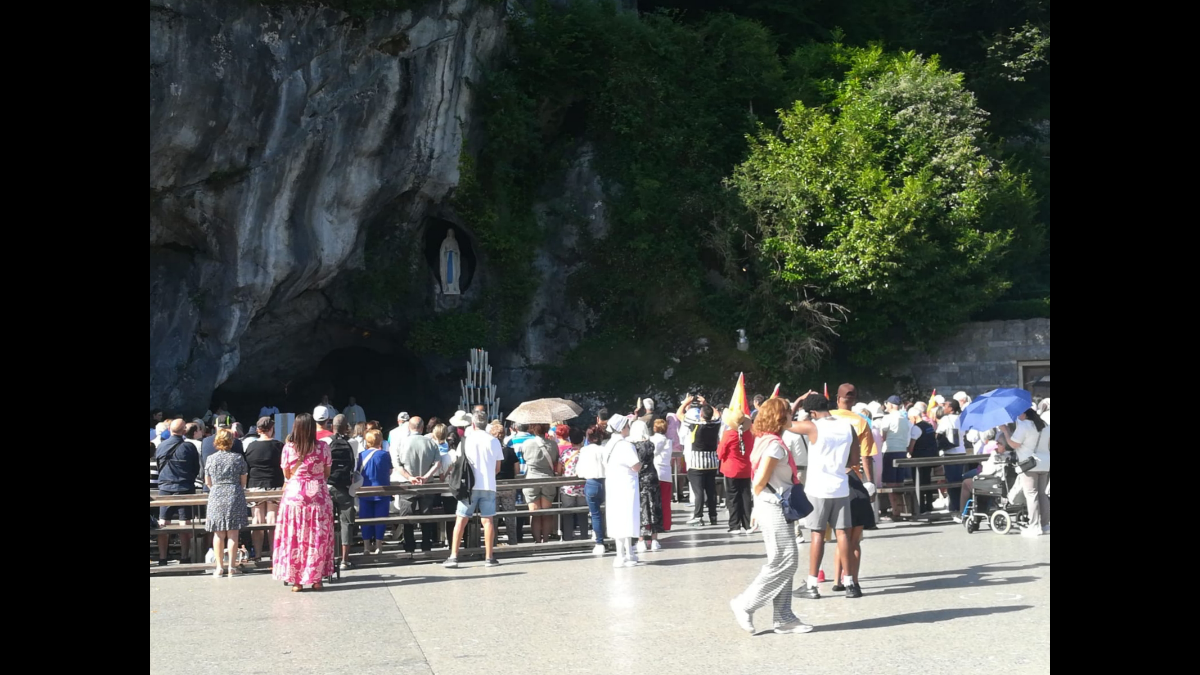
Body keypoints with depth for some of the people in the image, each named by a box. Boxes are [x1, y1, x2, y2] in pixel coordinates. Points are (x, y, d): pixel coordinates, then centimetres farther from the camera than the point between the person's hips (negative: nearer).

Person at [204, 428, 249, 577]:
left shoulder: (211, 459, 1)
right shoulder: (238, 458, -1)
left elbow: (207, 482, 9)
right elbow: (243, 481, 6)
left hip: (216, 498, 1)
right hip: (235, 497, -1)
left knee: (218, 534, 6)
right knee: (233, 534, 1)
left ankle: (219, 567, 8)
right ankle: (231, 567, 2)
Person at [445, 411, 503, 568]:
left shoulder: (467, 439, -2)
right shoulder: (493, 441, 2)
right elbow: (497, 468, 7)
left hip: (470, 486, -1)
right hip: (488, 486, 1)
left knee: (460, 520, 3)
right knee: (487, 520, 5)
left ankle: (453, 557, 0)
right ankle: (489, 558, 6)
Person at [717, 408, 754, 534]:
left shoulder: (728, 435, -15)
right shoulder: (749, 434, -3)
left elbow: (721, 454, -7)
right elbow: (752, 452, 8)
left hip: (731, 470, -3)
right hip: (746, 471, 4)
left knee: (733, 498, 3)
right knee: (746, 497, 8)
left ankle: (735, 526, 1)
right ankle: (747, 525, 8)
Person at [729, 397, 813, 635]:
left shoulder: (764, 440, 13)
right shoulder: (774, 445, -17)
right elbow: (759, 482, -18)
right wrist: (759, 503, -2)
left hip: (775, 508, 10)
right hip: (774, 507, -10)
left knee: (786, 562, 11)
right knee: (784, 561, -6)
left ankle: (783, 618, 14)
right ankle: (745, 604, 0)